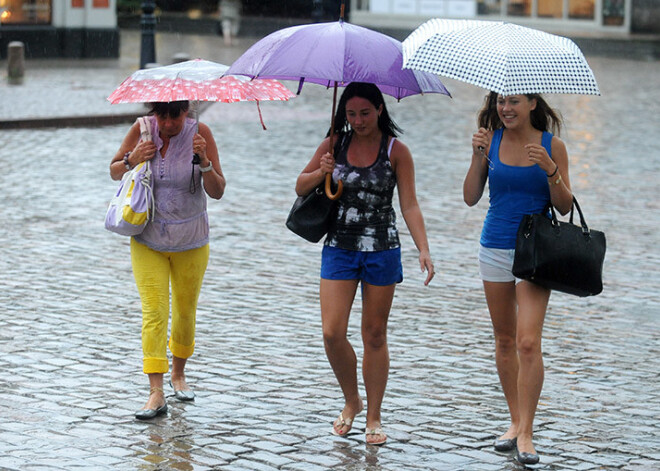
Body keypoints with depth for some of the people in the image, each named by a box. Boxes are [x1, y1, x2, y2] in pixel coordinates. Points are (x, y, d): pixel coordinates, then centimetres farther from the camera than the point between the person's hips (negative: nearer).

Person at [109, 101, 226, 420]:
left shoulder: (199, 133, -11)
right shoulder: (142, 130, -8)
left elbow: (217, 192, -12)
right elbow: (114, 171, 6)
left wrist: (204, 162, -29)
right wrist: (132, 160, -15)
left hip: (190, 242, 0)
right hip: (147, 240, 0)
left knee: (185, 311, 12)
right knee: (154, 312, -10)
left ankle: (178, 374, 37)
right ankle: (156, 394, -13)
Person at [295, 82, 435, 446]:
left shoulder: (396, 151, -5)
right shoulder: (334, 145, 2)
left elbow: (410, 205, -9)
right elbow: (300, 187, 11)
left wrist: (423, 249, -21)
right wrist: (321, 173, -11)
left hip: (381, 251, -2)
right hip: (339, 249, 2)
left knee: (374, 335, 6)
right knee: (332, 333, -7)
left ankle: (373, 417, 17)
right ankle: (351, 401, 17)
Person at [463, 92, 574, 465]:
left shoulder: (552, 146, -3)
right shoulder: (490, 140, 2)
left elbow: (565, 207, -3)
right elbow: (471, 198, 1)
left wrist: (550, 169, -18)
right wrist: (478, 158, -12)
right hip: (495, 248, 3)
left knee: (528, 342, -12)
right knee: (505, 341, 10)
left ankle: (526, 434, -7)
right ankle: (516, 422, 23)